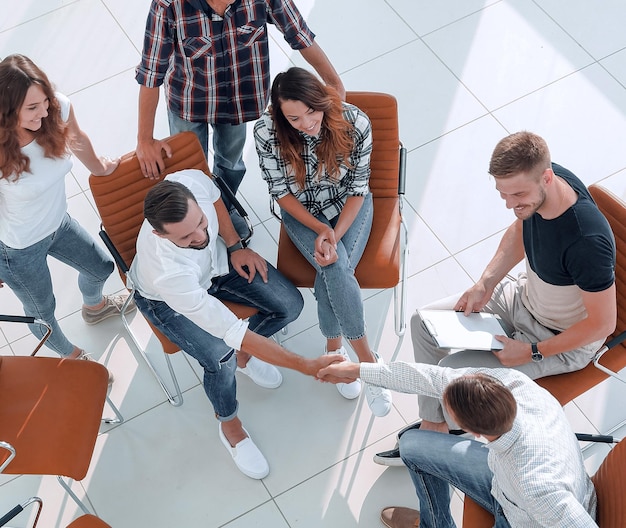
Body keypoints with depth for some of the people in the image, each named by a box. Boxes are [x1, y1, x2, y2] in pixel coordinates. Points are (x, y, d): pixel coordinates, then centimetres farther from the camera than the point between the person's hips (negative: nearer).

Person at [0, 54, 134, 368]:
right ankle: (71, 356, 58)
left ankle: (94, 306, 70)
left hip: (59, 223, 5)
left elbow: (76, 139, 0)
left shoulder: (57, 109, -27)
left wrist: (99, 167, 19)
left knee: (100, 268, 31)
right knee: (42, 311, 23)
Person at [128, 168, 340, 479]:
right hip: (166, 300, -5)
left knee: (289, 305, -8)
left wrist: (235, 246, -9)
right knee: (221, 358, -26)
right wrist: (306, 366, -42)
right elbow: (235, 333, -42)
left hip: (217, 258, 5)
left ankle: (242, 355, 22)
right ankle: (229, 425, 7)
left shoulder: (190, 183, -36)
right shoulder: (167, 271, -47)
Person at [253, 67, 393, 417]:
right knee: (336, 269, -28)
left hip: (350, 206, 0)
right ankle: (367, 358, -15)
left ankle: (335, 348, -2)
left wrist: (334, 234, -26)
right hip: (302, 211, 0)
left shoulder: (356, 123, -24)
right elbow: (281, 193, -12)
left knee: (333, 274, -26)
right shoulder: (267, 132, -23)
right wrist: (320, 230, -23)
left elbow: (358, 189, -14)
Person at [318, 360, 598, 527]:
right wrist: (359, 370, -9)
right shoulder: (508, 380, -30)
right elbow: (436, 377, -17)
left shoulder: (538, 488, -47)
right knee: (413, 445, 11)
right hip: (507, 484, 6)